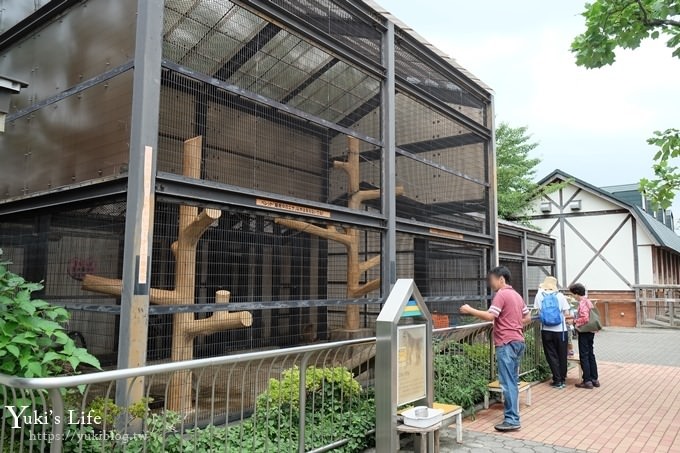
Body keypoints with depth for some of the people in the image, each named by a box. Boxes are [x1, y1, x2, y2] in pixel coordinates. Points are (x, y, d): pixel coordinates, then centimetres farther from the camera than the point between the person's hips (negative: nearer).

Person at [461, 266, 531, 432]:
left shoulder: (501, 294, -12)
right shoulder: (516, 295, 16)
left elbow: (490, 316, -21)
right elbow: (527, 318, 21)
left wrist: (470, 310, -13)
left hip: (506, 343, -9)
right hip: (518, 341, 9)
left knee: (507, 382, -7)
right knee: (512, 381, 13)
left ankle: (512, 420, -7)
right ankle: (513, 415, 18)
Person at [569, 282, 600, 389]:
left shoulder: (582, 303, -17)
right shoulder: (589, 302, 10)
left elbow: (585, 318, -25)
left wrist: (575, 321, -11)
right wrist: (577, 319, 13)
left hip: (584, 332, -9)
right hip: (591, 331, 9)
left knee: (584, 357, -2)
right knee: (591, 355, 15)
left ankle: (587, 381, 2)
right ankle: (595, 379, 21)